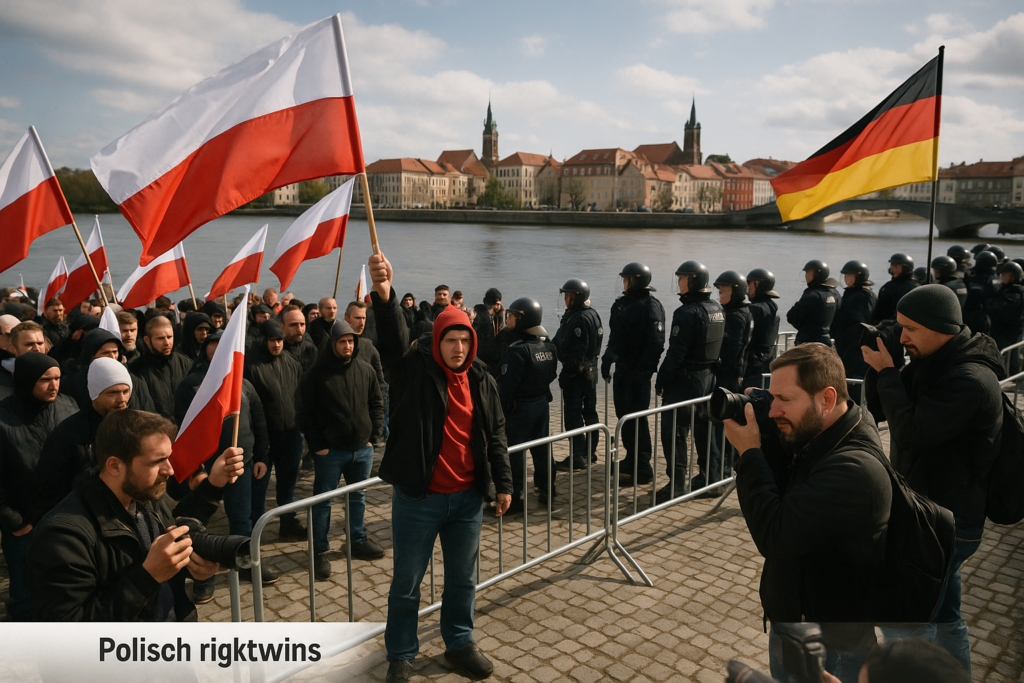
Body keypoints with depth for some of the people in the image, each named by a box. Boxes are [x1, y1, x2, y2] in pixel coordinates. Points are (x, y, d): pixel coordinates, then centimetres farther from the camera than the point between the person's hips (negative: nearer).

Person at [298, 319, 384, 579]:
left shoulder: (366, 370, 2)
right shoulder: (316, 374, -8)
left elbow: (377, 404, 10)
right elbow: (305, 413, -5)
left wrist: (372, 437, 3)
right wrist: (318, 446, -9)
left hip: (362, 449, 4)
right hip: (330, 451, -4)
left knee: (358, 496, 16)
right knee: (322, 500, 4)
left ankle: (358, 540, 32)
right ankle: (320, 552, 14)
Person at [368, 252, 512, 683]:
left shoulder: (482, 381, 3)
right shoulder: (415, 370, -9)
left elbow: (495, 435, 9)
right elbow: (394, 340, -29)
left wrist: (503, 483, 6)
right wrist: (384, 296, -47)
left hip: (467, 498, 4)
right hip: (418, 498, -3)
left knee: (463, 579, 18)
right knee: (406, 582, 10)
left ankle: (459, 643, 39)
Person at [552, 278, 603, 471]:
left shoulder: (578, 318, -19)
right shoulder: (593, 314, 12)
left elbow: (576, 350, -24)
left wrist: (568, 372, -20)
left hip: (576, 372, -10)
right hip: (591, 369, 10)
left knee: (573, 414, -6)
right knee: (589, 411, 15)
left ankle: (577, 457, -4)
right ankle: (590, 451, 25)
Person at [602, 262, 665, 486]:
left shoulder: (650, 306, -13)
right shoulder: (621, 304, 13)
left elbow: (655, 342, -19)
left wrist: (643, 370, -23)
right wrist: (608, 359, 11)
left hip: (638, 372, -9)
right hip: (622, 369, 9)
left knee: (636, 417, -6)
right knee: (624, 414, 16)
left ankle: (643, 468, 1)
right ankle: (631, 459, 30)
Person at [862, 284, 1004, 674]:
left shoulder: (971, 380, -24)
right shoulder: (930, 363, 5)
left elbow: (911, 432, -27)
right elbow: (879, 407, 8)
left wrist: (886, 372, -19)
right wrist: (882, 368, -8)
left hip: (947, 521, -9)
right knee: (944, 615, 23)